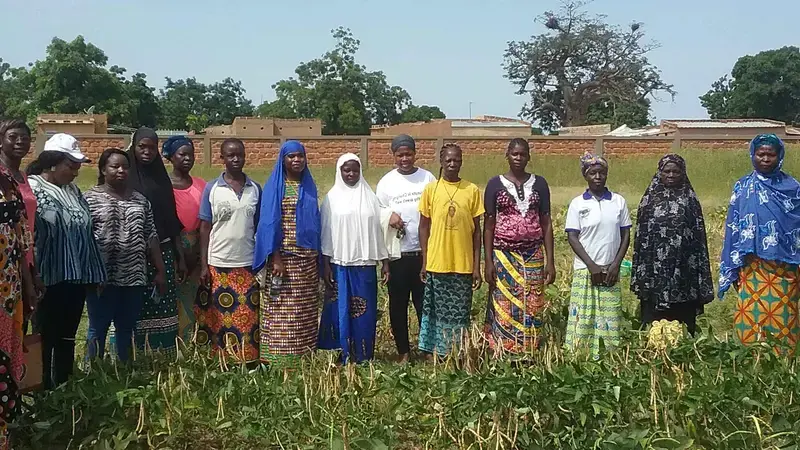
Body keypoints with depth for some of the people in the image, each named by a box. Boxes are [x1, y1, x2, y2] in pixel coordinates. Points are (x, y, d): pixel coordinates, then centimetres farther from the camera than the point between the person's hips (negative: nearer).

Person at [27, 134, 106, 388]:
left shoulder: (73, 191, 14)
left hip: (77, 278, 7)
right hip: (50, 280, -7)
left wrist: (95, 274, 16)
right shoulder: (31, 189, -8)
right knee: (46, 339, 2)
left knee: (67, 338, 14)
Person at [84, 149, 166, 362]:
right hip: (103, 277, -4)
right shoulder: (90, 198, -3)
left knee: (127, 330, 12)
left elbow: (151, 237, 12)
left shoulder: (140, 199, 12)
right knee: (98, 328, 4)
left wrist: (160, 270, 9)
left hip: (134, 277, 4)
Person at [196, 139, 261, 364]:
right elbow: (205, 228, 1)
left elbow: (260, 227, 9)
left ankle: (251, 363, 11)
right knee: (219, 318, 3)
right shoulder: (211, 189, 0)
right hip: (218, 265, -1)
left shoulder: (256, 189, 5)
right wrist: (203, 265, -4)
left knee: (249, 318, 3)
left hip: (248, 264, 1)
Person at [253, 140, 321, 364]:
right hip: (285, 256, -5)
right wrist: (275, 257, -16)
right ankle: (280, 359, -1)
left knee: (306, 310, 6)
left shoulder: (309, 186, 13)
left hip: (308, 258, 5)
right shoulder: (275, 186, -2)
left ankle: (304, 358, 13)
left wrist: (318, 258, 11)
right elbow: (269, 224, -8)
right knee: (283, 312, -5)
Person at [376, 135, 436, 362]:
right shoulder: (387, 182, 4)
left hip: (424, 251, 0)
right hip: (397, 253, 0)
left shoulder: (428, 178, 4)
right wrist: (389, 216, -15)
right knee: (398, 304, 7)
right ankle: (403, 351, 18)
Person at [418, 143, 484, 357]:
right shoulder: (431, 189, 1)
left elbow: (476, 231, 4)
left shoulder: (472, 190, 2)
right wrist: (424, 262, 1)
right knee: (439, 311, 6)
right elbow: (424, 227, 5)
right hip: (437, 264, 0)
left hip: (463, 265, 0)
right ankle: (439, 353, 17)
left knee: (461, 312, 6)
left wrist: (477, 266, 1)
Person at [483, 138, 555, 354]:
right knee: (504, 307, -1)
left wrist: (550, 261, 0)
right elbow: (488, 225, 1)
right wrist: (488, 262, -5)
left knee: (531, 308, 2)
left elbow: (546, 223, 5)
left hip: (533, 255, 2)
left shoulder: (539, 184, 5)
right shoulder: (495, 184, 0)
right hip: (504, 254, -1)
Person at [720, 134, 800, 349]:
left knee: (782, 321, 1)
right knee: (751, 319, -2)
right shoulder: (742, 187, 5)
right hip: (752, 267, 0)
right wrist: (732, 270, 4)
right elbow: (732, 228, 6)